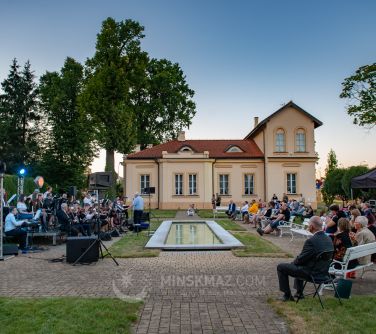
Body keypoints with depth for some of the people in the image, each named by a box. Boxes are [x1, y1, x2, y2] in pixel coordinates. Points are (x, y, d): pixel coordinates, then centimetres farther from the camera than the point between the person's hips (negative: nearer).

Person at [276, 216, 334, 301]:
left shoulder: (311, 241, -27)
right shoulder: (329, 239, -1)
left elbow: (300, 260, -17)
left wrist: (293, 262, 5)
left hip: (312, 274, -8)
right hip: (324, 271, 8)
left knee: (281, 267, 4)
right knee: (298, 265, 34)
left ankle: (287, 294, 15)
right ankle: (299, 292, 39)